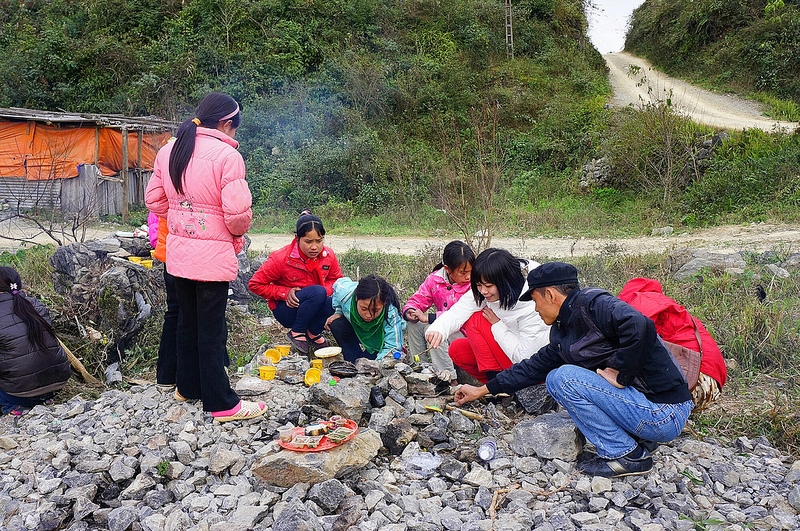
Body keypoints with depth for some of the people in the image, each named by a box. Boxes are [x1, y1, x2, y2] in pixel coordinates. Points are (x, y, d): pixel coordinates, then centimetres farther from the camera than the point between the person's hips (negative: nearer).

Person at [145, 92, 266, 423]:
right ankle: (221, 403, 11)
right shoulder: (227, 155, -16)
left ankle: (188, 386, 34)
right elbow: (237, 211, -20)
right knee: (211, 329, 0)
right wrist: (238, 233, 0)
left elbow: (154, 199, 11)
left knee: (187, 320, 20)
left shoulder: (170, 150, 6)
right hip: (212, 255, -7)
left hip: (178, 251, 7)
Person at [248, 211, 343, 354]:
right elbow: (255, 284, -11)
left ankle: (314, 333, 0)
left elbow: (337, 279, 8)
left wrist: (326, 291, -15)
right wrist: (285, 293, -21)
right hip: (285, 309, -4)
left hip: (315, 308, 5)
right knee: (317, 292, -33)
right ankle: (296, 333, -13)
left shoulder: (328, 255, -8)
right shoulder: (281, 258, -19)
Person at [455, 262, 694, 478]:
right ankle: (637, 440, 11)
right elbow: (535, 366, 20)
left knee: (564, 378, -16)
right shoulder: (562, 330, 11)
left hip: (664, 413, -9)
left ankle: (626, 455, -4)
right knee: (554, 378, 13)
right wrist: (482, 390, 24)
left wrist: (619, 373, -21)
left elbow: (639, 326, -34)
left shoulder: (593, 303, -16)